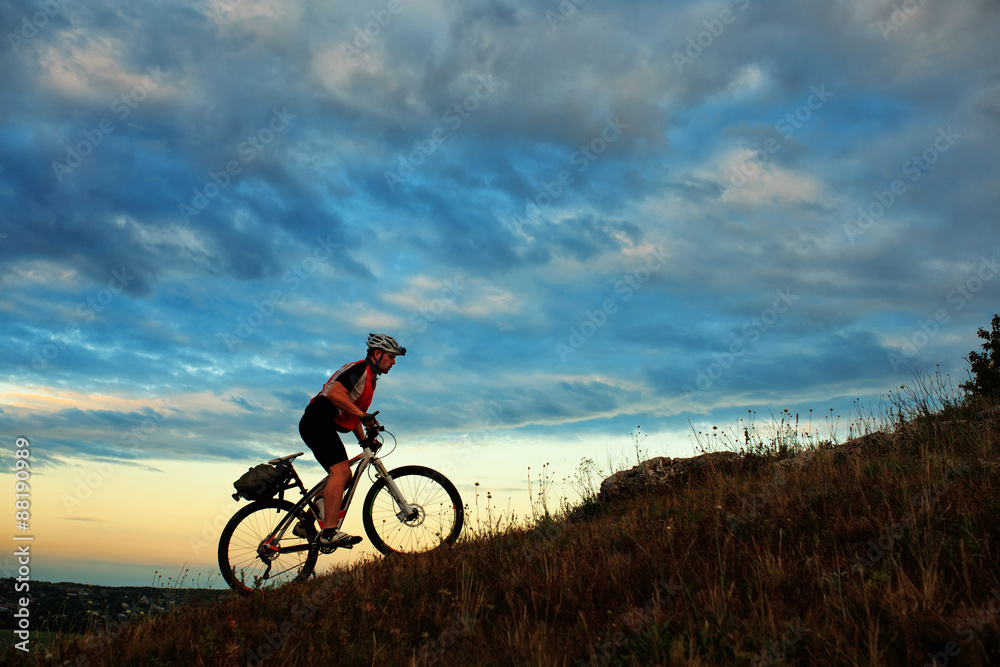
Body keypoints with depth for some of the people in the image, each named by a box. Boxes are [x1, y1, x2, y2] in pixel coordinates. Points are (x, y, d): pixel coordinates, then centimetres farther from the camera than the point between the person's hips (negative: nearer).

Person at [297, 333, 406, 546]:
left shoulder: (370, 379, 22)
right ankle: (329, 533, -27)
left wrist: (365, 441, 14)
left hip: (323, 426, 11)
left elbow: (353, 415, 24)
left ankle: (306, 524, 16)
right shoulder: (359, 369, -10)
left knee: (344, 476, 10)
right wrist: (363, 414, -28)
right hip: (317, 422, -11)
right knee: (340, 471, -22)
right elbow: (335, 393, -26)